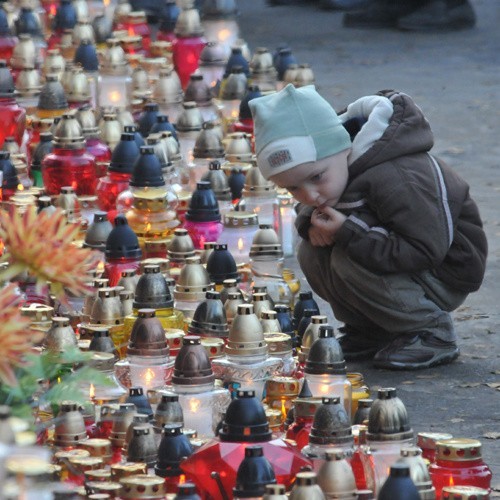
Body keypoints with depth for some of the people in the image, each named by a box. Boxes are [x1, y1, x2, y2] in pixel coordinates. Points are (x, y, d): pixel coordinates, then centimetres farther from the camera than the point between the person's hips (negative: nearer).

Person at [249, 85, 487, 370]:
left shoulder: (394, 180, -35)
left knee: (348, 261, -29)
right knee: (312, 254, -10)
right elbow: (311, 206, 11)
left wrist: (348, 233, -37)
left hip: (447, 272, -8)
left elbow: (426, 251, -35)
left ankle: (431, 333, -13)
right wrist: (311, 221, -17)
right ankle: (373, 333, 6)